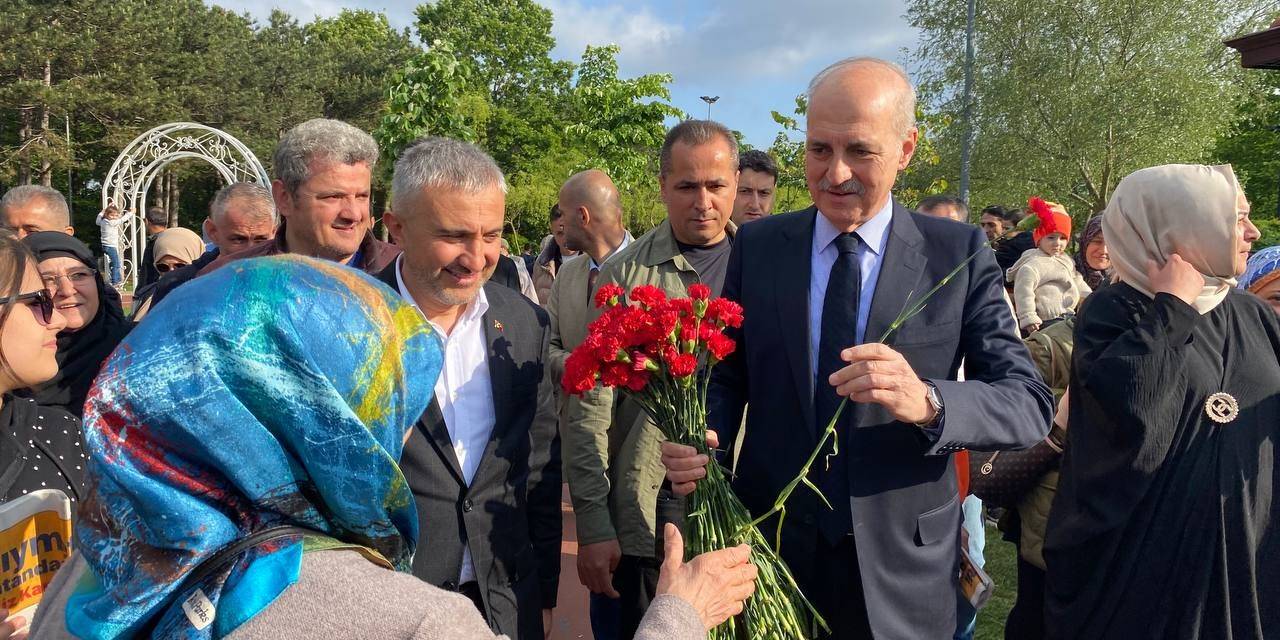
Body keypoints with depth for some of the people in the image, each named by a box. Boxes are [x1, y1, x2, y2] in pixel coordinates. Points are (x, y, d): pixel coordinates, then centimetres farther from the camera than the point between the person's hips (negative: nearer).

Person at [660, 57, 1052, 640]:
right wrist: (700, 441, -18)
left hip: (901, 566, -1)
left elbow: (1030, 406, -11)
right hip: (771, 547, 1)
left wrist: (927, 402, -30)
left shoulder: (959, 254, -7)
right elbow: (728, 376, 4)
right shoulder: (756, 246, -1)